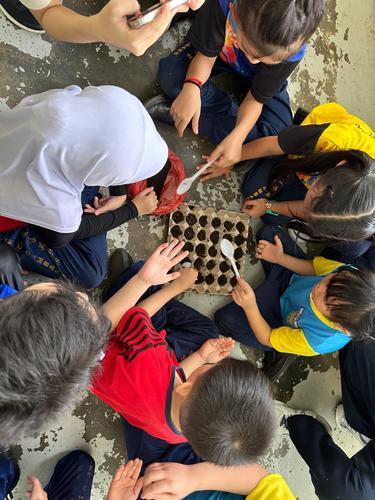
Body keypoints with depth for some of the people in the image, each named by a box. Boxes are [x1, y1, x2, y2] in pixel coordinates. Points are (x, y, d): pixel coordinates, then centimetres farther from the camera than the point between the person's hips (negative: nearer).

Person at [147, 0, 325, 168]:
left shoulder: (291, 49, -35)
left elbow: (256, 98, -25)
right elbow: (206, 54, -24)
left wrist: (236, 136, -43)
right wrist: (191, 88, -45)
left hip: (255, 77, 1)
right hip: (220, 53, 0)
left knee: (278, 136, -22)